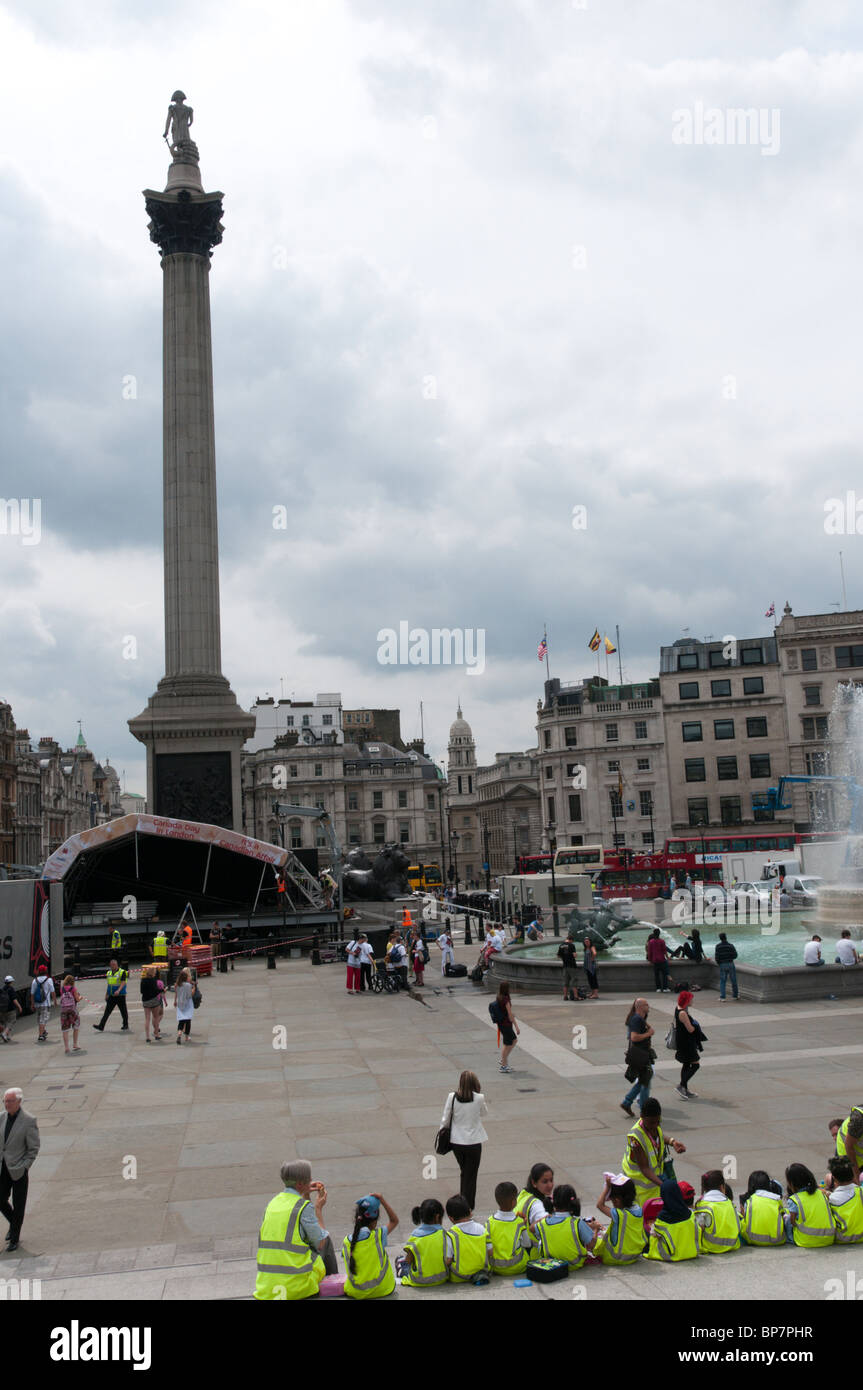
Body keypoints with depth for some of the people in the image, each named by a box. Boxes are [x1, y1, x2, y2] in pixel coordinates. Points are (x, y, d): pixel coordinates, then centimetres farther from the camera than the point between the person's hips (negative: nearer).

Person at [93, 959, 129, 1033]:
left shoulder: (122, 972, -9)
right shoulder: (109, 973, 11)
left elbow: (123, 983, -20)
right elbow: (108, 984, 20)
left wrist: (118, 990, -35)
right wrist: (106, 994, 19)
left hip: (120, 996, -5)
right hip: (111, 996, 6)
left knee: (123, 1011, 5)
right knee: (107, 1011, -1)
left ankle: (126, 1026, 17)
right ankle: (101, 1027, -5)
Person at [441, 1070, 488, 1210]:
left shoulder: (452, 1097, -10)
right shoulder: (479, 1098, -14)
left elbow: (445, 1118, -3)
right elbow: (484, 1113, 7)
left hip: (456, 1141, 3)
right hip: (473, 1142, -3)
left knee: (464, 1172, 24)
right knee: (471, 1176, 10)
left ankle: (462, 1201, 34)